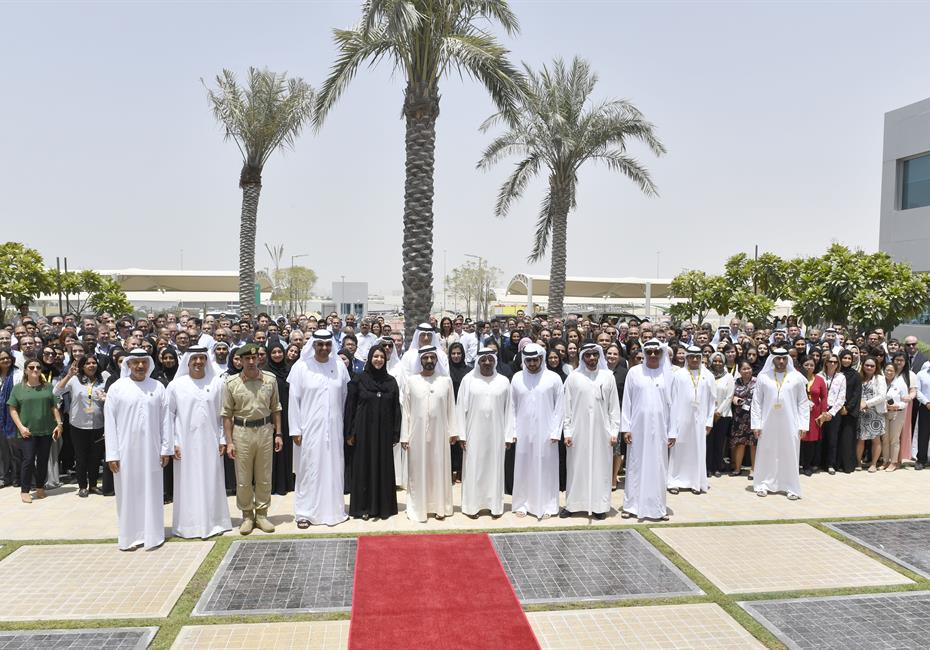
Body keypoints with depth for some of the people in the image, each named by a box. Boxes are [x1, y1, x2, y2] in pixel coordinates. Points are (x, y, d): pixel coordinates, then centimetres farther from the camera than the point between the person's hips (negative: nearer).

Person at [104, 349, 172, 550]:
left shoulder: (158, 387, 3)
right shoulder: (117, 388, -1)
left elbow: (165, 419, 3)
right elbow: (109, 422, -3)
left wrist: (166, 448, 0)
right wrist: (112, 454, -7)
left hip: (151, 449, 1)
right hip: (126, 450, -1)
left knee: (151, 491, 8)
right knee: (128, 492, 6)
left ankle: (153, 535, 18)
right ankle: (130, 535, 18)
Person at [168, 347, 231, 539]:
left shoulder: (217, 383, 1)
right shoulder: (176, 385, -1)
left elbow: (222, 414, 4)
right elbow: (169, 415, 2)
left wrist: (222, 440, 2)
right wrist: (173, 443, -3)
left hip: (210, 443, 1)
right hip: (185, 444, -1)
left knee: (212, 483, 7)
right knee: (188, 484, 6)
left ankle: (213, 522, 19)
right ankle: (188, 524, 17)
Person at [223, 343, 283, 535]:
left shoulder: (270, 379, 1)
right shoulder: (231, 383, -3)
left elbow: (275, 409, 7)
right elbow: (227, 414, -1)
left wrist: (278, 434, 3)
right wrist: (229, 442, -5)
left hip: (265, 430, 1)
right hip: (241, 432, -1)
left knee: (264, 478, 9)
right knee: (243, 479, 6)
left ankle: (261, 514, 22)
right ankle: (247, 515, 21)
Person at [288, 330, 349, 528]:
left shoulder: (340, 366, 2)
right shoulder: (301, 367, -5)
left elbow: (344, 398, 8)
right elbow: (294, 400, -4)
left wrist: (346, 426, 8)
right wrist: (295, 429, -6)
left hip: (334, 428, 3)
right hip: (310, 428, -2)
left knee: (334, 468, 9)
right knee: (308, 469, 3)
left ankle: (334, 508, 22)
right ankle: (305, 512, 13)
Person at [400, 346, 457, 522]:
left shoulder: (446, 380, 1)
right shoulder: (411, 381, -2)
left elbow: (451, 408, 4)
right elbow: (405, 410, -1)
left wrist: (453, 431, 1)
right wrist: (404, 436, -3)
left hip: (439, 433, 1)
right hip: (417, 433, -1)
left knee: (440, 469, 8)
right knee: (418, 470, 5)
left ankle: (440, 506, 20)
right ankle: (418, 507, 15)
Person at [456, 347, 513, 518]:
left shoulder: (503, 381, 2)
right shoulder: (468, 379, -2)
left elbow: (508, 409, 3)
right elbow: (461, 407, -1)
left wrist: (508, 435, -1)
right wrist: (461, 434, -5)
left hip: (496, 433, 1)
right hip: (474, 432, -1)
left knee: (495, 467, 7)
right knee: (473, 468, 4)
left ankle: (495, 504, 18)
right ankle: (472, 505, 14)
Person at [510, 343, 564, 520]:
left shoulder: (553, 378, -3)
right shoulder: (517, 378, 2)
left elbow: (559, 407, -2)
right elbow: (512, 407, 6)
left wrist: (556, 432, -7)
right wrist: (513, 431, 1)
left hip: (546, 433, -2)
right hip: (523, 433, 2)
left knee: (546, 468, 4)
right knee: (523, 467, 7)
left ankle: (547, 505, 15)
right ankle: (522, 503, 18)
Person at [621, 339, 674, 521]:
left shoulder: (668, 374, 3)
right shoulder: (634, 372, 0)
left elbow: (672, 404, 4)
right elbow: (627, 401, 1)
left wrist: (672, 432, 1)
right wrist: (626, 428, -4)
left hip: (659, 429, 1)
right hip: (638, 428, -1)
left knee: (658, 467, 7)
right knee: (635, 466, 5)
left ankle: (657, 506, 17)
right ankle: (631, 505, 14)